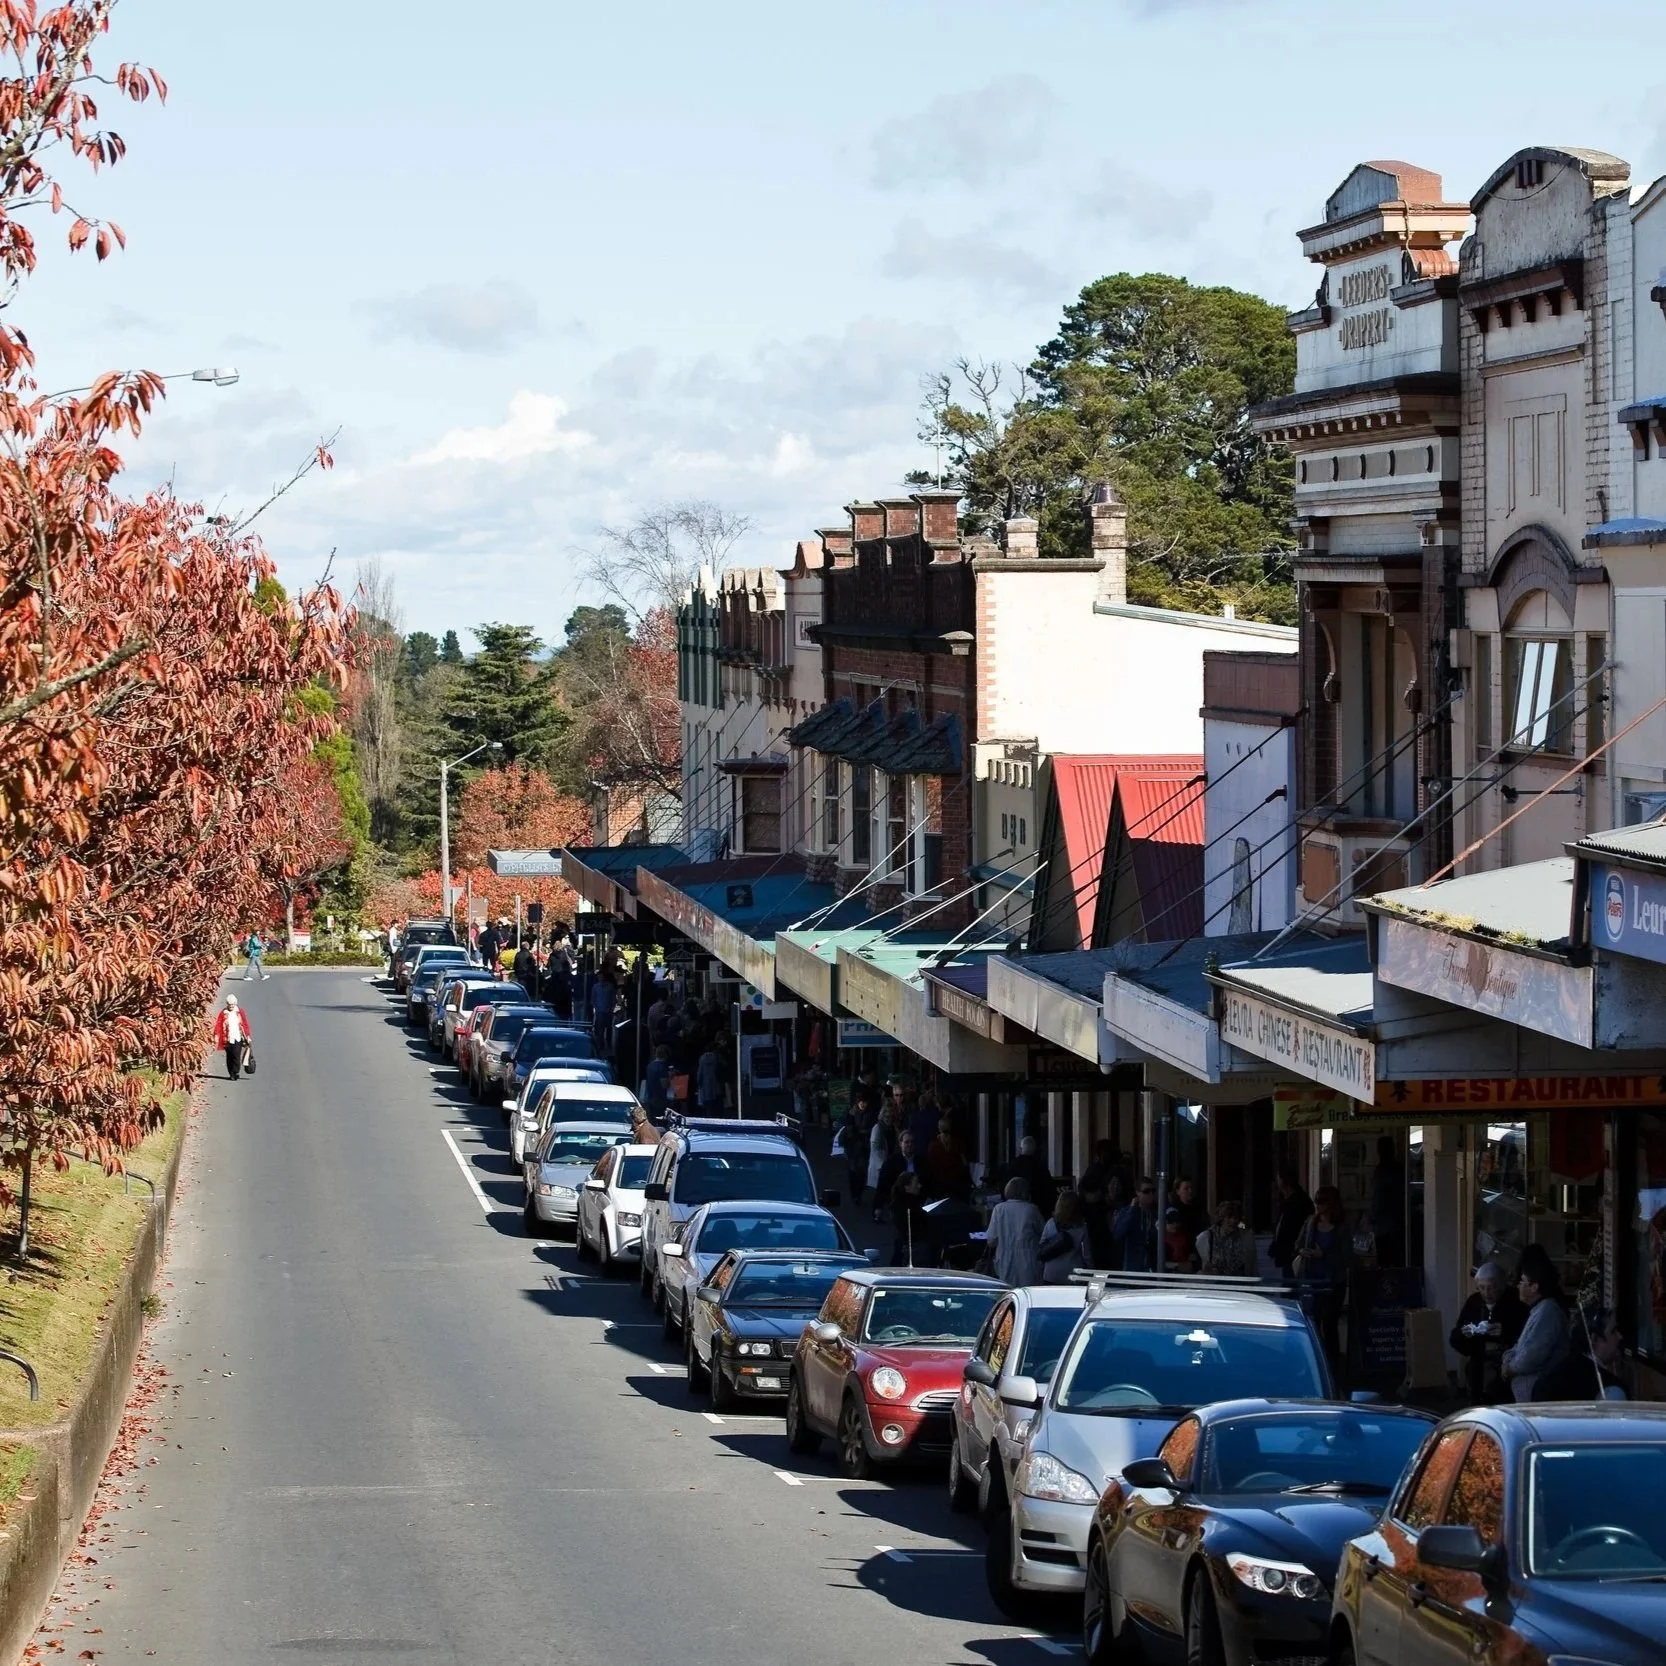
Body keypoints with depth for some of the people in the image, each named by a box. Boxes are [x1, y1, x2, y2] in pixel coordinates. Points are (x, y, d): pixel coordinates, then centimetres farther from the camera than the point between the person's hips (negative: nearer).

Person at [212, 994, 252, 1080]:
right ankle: (231, 1074, 13)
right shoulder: (223, 1013, 2)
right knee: (229, 1057, 5)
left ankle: (236, 1072, -9)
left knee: (236, 1055, -13)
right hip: (228, 1039, 1)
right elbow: (218, 1025, -1)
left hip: (238, 1038, -1)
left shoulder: (240, 1012, 5)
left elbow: (245, 1024, 9)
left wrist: (248, 1036, 7)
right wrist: (216, 1036, -11)